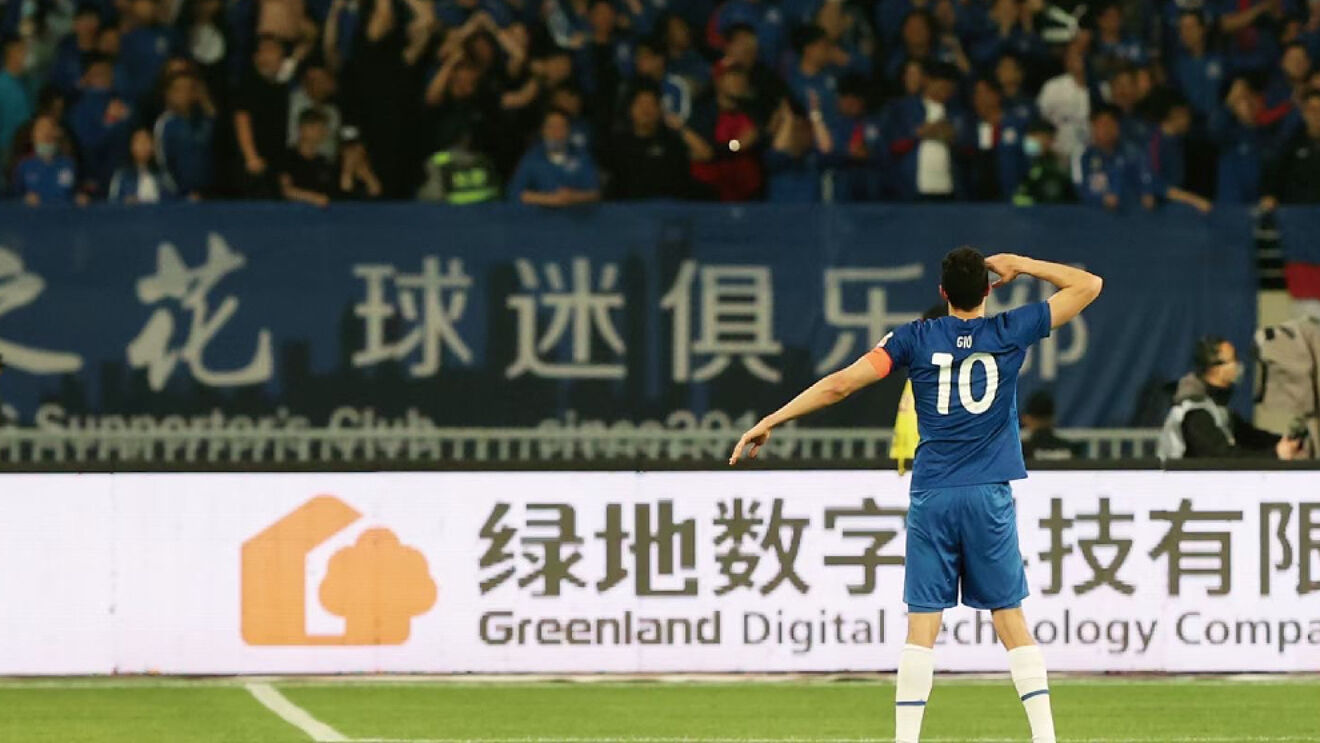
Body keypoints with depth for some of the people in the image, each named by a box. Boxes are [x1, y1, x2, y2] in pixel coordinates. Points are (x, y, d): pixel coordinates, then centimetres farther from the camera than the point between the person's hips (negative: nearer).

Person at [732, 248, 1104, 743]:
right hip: (990, 497, 0)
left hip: (932, 497, 0)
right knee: (1010, 619, 5)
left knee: (922, 624, -1)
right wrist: (1017, 264, 13)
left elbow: (841, 383, -4)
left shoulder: (916, 339, 1)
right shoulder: (1011, 332, 1)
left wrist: (771, 421, 1)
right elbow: (1088, 285, 9)